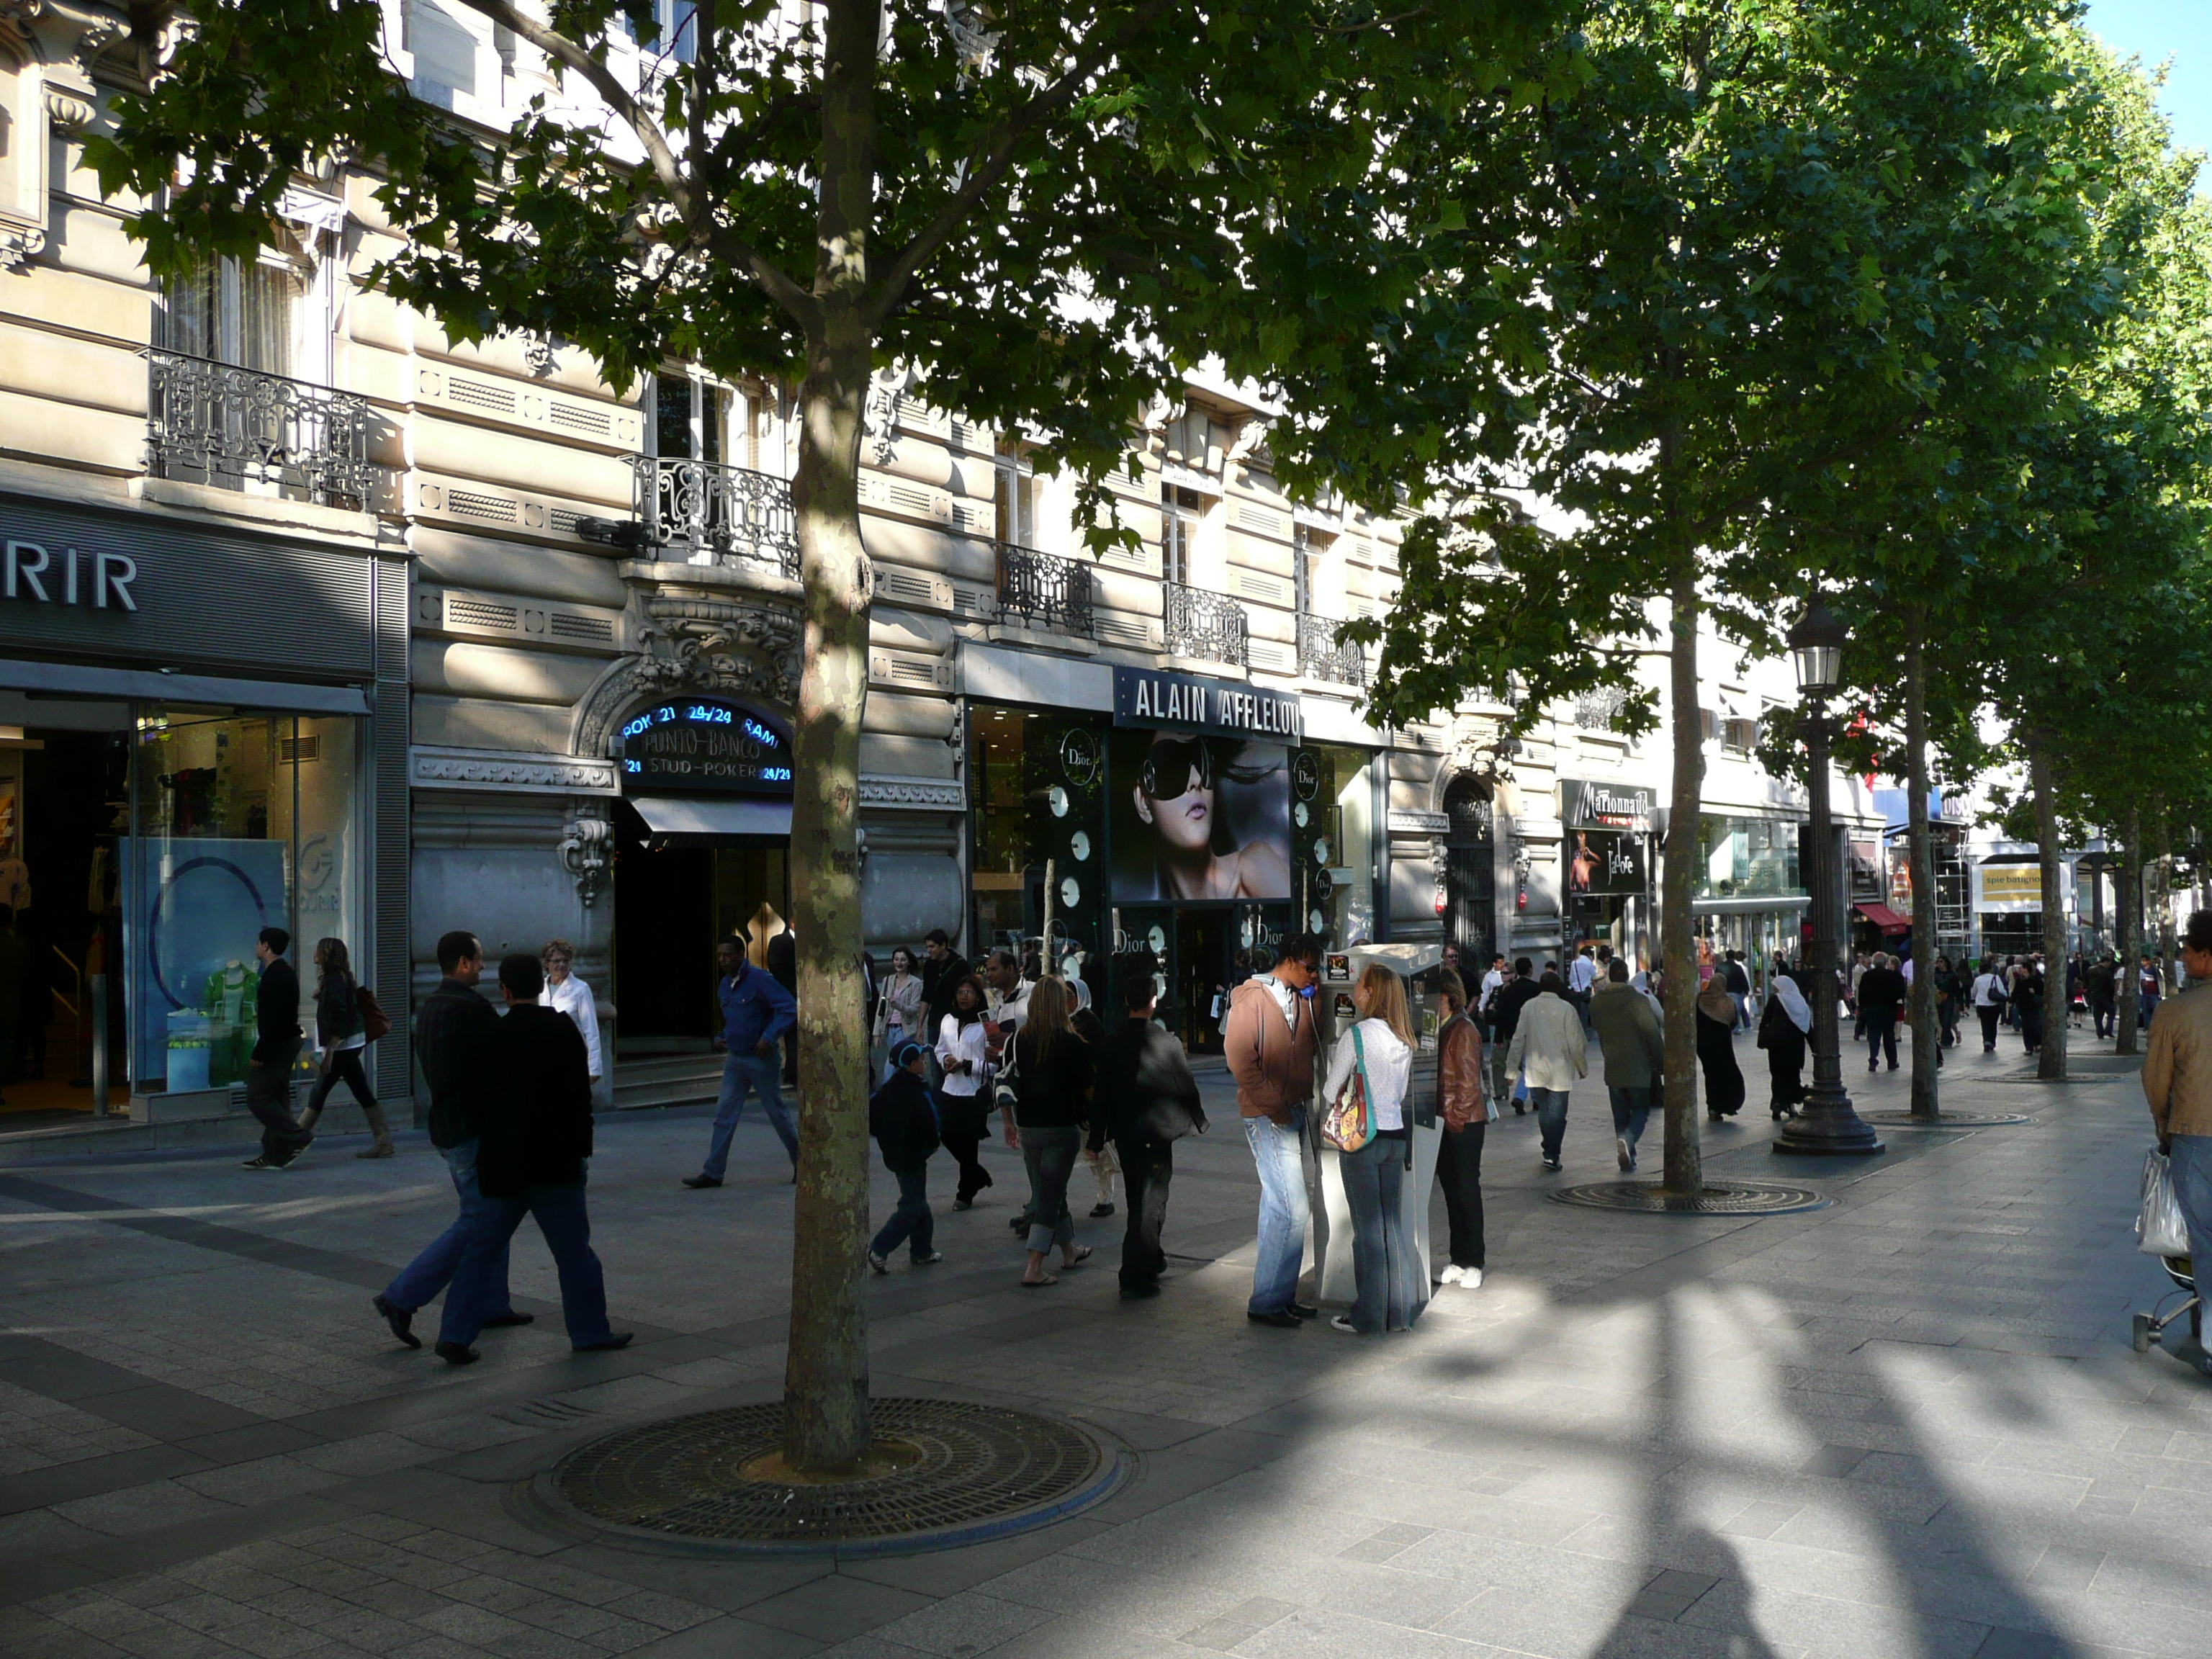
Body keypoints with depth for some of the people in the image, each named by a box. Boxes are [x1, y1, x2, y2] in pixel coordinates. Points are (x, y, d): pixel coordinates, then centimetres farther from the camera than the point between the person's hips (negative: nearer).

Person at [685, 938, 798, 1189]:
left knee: (777, 1113, 5)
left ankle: (800, 1163, 22)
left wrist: (769, 1037, -28)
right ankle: (712, 1173, 1)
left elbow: (789, 1008, -21)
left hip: (761, 1059, -7)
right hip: (735, 1060, 7)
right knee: (724, 1114, 0)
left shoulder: (760, 980, -14)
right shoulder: (724, 985, 10)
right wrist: (721, 1038, 7)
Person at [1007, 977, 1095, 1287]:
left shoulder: (1018, 1040, -2)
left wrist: (1009, 1123, 12)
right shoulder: (1072, 1043, -12)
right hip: (1061, 1127, -4)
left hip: (1028, 1128, 4)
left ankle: (1069, 1250, 37)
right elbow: (1087, 1087, -7)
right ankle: (1033, 1269, -5)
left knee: (1048, 1191, 20)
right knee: (1051, 1194, 1)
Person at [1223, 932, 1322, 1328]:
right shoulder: (1253, 998, -10)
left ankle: (1282, 1296, 23)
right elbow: (1238, 1054, -17)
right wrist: (1272, 1103, -17)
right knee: (1292, 1209, -11)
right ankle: (1267, 1302, -2)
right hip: (1267, 1116, -9)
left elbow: (1313, 1047, 15)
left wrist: (1314, 1000, 4)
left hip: (1293, 1112, 9)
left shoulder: (1301, 1000, 15)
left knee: (1279, 1207, 14)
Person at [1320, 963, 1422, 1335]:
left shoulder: (1356, 1035, -13)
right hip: (1396, 1133, 6)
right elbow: (1401, 1087, 13)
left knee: (1368, 1227, 1)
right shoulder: (1403, 1038, 6)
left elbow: (1331, 1092, -7)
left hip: (1362, 1137, -6)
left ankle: (1369, 1316, 8)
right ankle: (1401, 1310, 19)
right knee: (1393, 1223, 13)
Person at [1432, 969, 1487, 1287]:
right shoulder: (1440, 1030, 10)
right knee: (1451, 1191, 12)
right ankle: (1457, 1261, 20)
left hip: (1464, 1123, -8)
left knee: (1467, 1192, 1)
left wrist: (1456, 1117, -14)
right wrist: (1440, 1117, 7)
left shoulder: (1464, 1031, -14)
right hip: (1445, 1122, 8)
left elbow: (1469, 1082, -15)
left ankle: (1473, 1264, 10)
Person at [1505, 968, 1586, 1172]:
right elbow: (1576, 1043, -5)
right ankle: (1552, 1154, -3)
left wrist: (1512, 1069, 8)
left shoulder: (1528, 1007, -1)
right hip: (1560, 1071, -3)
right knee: (1557, 1113, 2)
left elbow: (1518, 1039, 1)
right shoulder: (1566, 1009, -9)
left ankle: (1550, 1152, 21)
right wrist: (1583, 1068, 9)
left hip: (1535, 1070, 3)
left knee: (1544, 1111, 15)